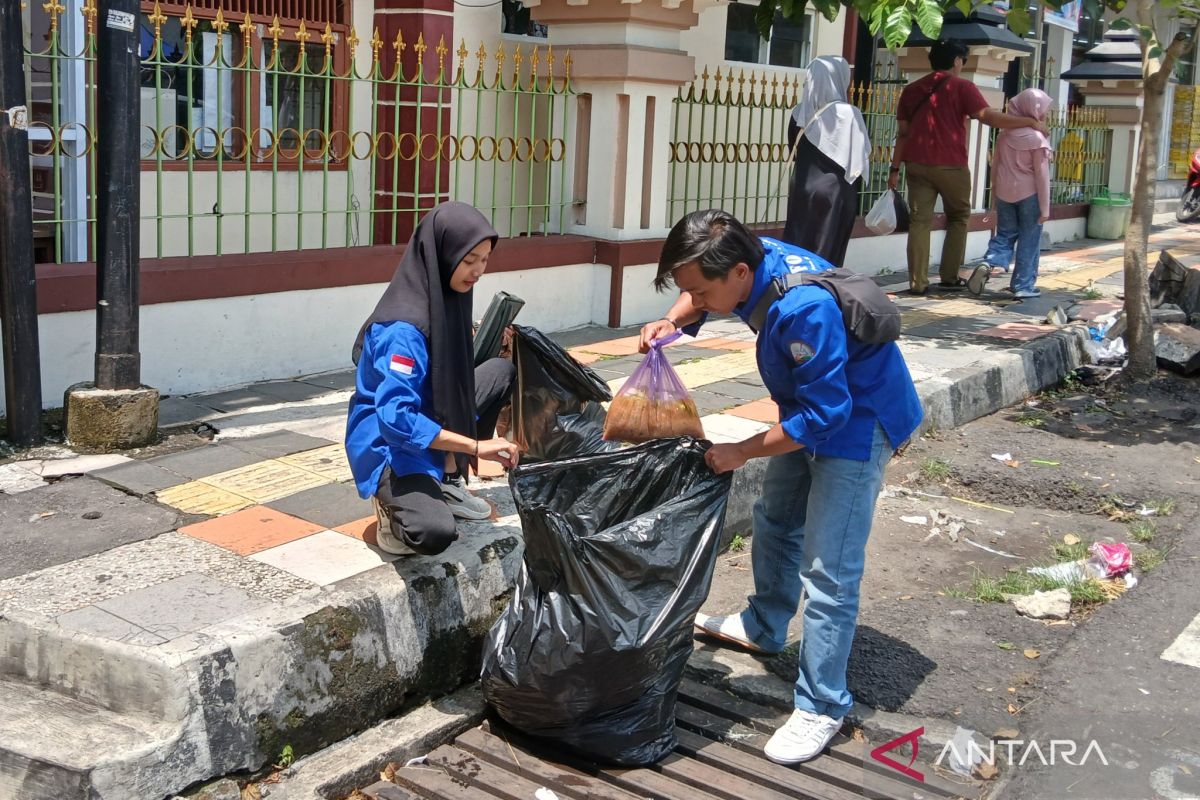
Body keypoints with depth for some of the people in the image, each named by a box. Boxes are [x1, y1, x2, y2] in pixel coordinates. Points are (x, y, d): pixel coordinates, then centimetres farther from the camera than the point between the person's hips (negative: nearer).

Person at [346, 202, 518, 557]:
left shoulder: (446, 298, -2)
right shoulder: (403, 328, -28)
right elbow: (396, 418, -32)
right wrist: (476, 446, -29)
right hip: (389, 444, -9)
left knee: (501, 372, 8)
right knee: (435, 533, -33)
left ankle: (449, 482, 8)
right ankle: (395, 501, 3)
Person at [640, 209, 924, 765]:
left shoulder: (804, 309, -38)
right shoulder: (754, 258, -13)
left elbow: (824, 414, -32)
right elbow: (699, 295, 10)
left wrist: (742, 452, -24)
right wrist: (672, 322, -11)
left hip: (857, 422, -9)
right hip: (811, 406, 10)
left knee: (828, 570, -9)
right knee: (775, 518, 25)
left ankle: (821, 707, 3)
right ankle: (764, 628, 47)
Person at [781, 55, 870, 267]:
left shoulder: (800, 113, 0)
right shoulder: (848, 114, -12)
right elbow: (862, 155, -7)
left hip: (802, 190, 4)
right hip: (835, 192, -4)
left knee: (797, 250, 9)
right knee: (827, 253, 3)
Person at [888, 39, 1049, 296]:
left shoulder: (911, 90, 14)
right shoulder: (962, 87, -2)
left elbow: (902, 133, 12)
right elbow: (989, 116, -12)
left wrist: (895, 169, 13)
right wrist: (1030, 122, -4)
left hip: (916, 164, 4)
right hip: (950, 165, -4)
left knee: (919, 220, 2)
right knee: (958, 217, 14)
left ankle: (918, 282, -4)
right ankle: (950, 276, 13)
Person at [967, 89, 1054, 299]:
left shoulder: (1004, 135, 3)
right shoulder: (1037, 138, -12)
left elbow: (995, 167, 9)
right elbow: (1041, 175, -12)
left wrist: (996, 195, 20)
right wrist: (1045, 207, -7)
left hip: (1005, 194, 5)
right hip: (1029, 195, -5)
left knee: (1004, 234, 15)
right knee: (1029, 241, 4)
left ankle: (989, 263, -12)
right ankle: (1023, 285, 6)